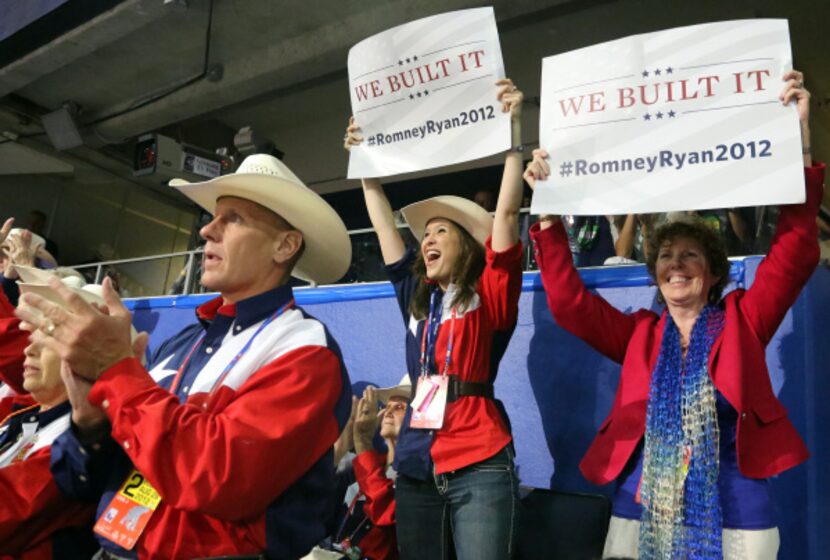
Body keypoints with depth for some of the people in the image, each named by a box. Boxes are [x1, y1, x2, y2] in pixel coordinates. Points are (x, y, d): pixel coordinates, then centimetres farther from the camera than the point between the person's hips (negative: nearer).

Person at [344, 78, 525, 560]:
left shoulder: (489, 295, 3)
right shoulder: (416, 298, 16)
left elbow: (506, 214, -8)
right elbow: (384, 225, 21)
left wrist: (514, 128, -11)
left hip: (478, 467, -5)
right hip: (415, 465, 6)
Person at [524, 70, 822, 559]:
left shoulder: (742, 321, 4)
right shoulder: (640, 333, 9)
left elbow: (796, 253, -9)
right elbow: (568, 299, -1)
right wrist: (549, 212, -10)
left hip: (732, 520, -1)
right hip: (641, 518, 2)